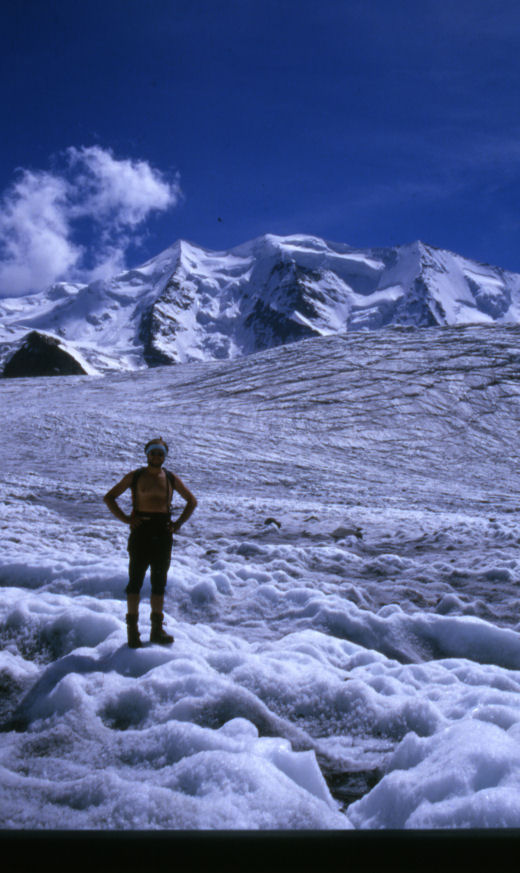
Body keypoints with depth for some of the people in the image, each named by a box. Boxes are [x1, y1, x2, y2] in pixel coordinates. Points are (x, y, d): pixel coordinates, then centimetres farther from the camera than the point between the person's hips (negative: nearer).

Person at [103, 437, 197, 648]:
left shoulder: (171, 479, 9)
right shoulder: (135, 477, 3)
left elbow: (191, 501, 20)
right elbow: (109, 497, 6)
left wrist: (179, 523, 6)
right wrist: (125, 519, -6)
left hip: (163, 533, 3)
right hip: (141, 531, -2)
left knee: (159, 582, 8)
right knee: (135, 580, 0)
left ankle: (157, 629, 17)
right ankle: (132, 629, 7)